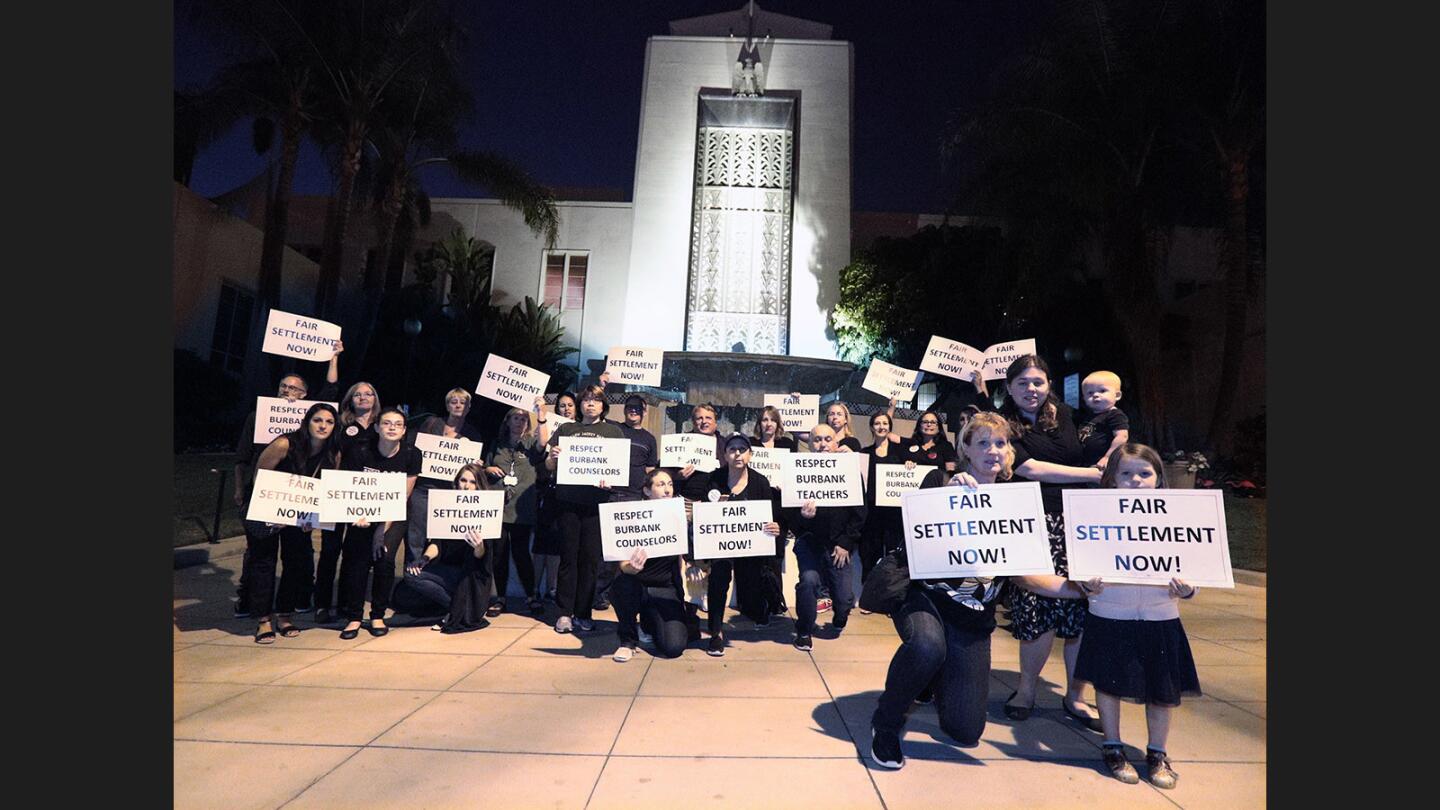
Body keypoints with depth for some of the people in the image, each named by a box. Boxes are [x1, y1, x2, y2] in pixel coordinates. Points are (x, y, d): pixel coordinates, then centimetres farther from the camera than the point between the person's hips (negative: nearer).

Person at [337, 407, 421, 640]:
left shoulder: (411, 455, -12)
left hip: (394, 516, 0)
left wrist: (383, 529, -16)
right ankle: (353, 617, 0)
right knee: (357, 559, -15)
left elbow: (403, 497, -10)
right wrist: (359, 516, -28)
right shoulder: (360, 453, -12)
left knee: (384, 558, -16)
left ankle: (378, 616, 2)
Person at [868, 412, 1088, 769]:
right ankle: (886, 723, -11)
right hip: (924, 595, -4)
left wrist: (1076, 588, -6)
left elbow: (1019, 572, 6)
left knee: (966, 732, 3)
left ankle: (933, 680, 39)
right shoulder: (942, 480, -3)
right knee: (928, 645, -40)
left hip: (974, 618, 4)